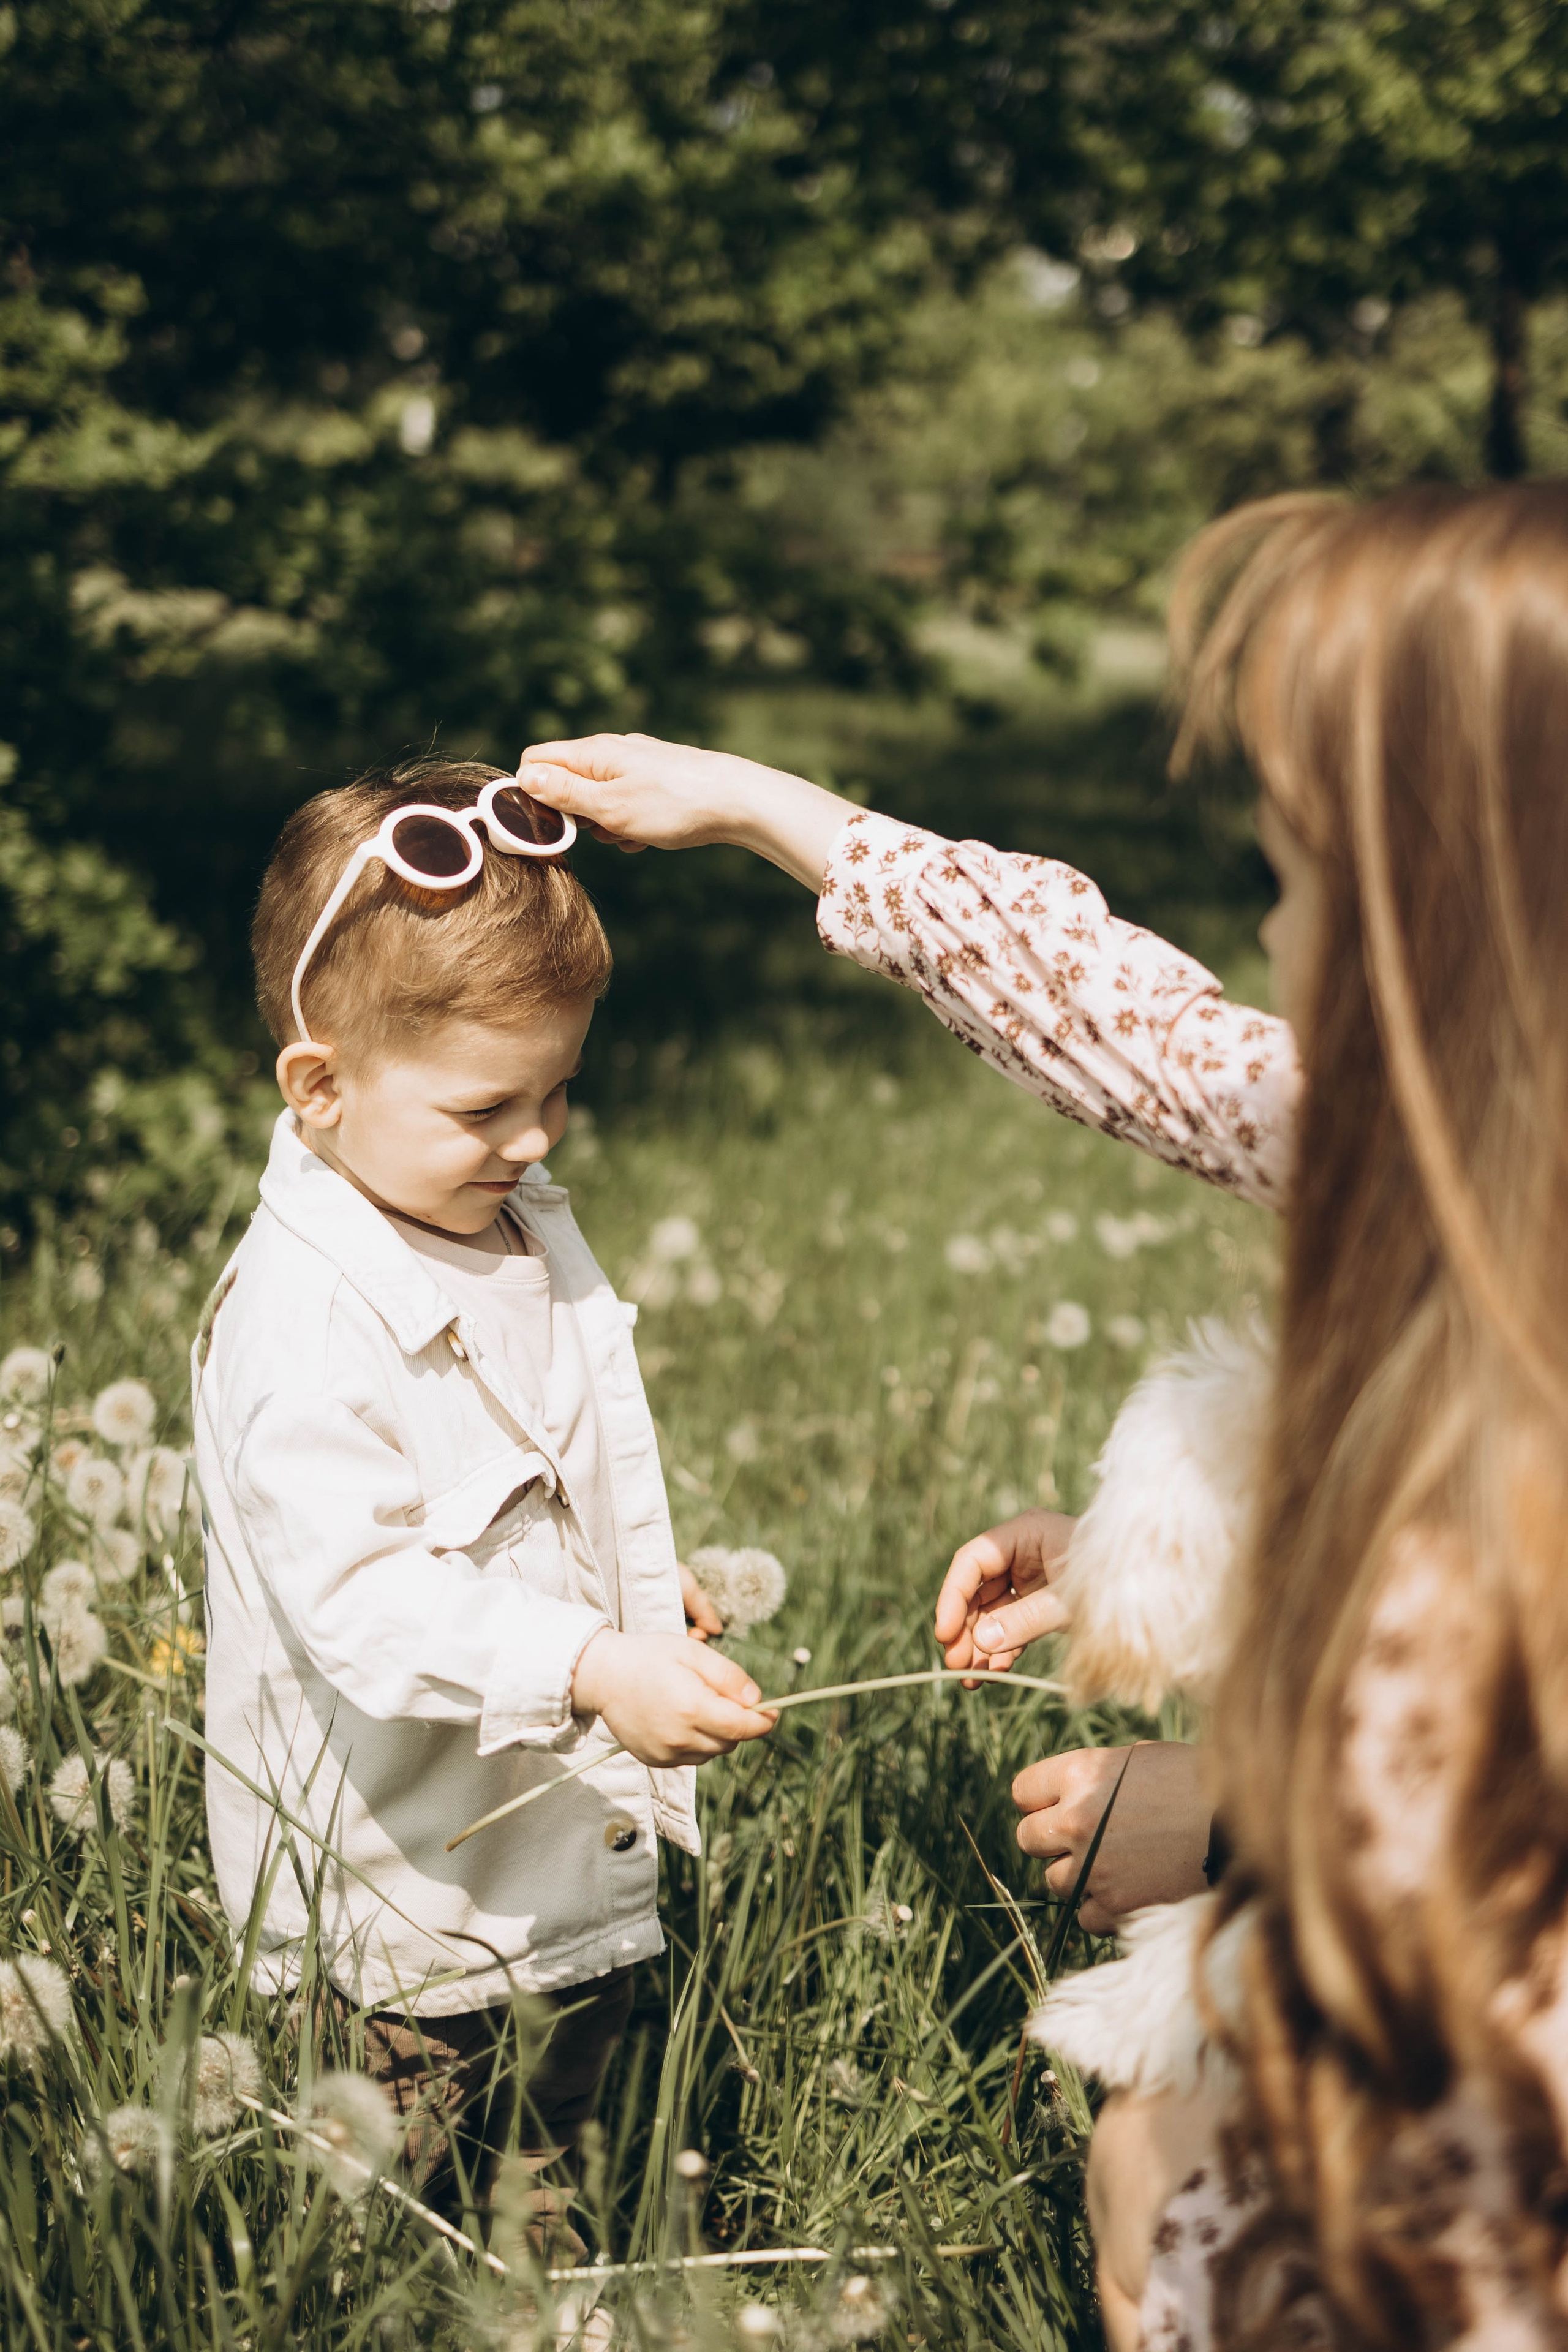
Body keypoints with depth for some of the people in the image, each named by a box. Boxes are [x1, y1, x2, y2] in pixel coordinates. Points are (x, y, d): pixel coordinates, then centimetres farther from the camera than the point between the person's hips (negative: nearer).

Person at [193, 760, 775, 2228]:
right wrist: (593, 1667, -39)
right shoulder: (297, 1331, -27)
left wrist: (650, 1587, 29)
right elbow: (358, 1600, -32)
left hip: (581, 1844, 8)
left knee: (575, 2178, 19)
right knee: (429, 2236, 4)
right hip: (410, 1896, -8)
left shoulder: (525, 1234, 3)